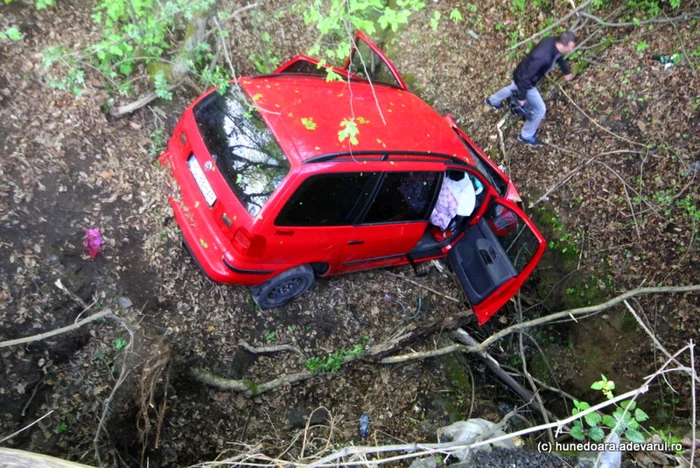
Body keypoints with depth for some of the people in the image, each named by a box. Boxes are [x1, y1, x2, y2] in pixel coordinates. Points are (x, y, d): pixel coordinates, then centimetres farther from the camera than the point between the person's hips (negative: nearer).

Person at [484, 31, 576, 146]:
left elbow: (558, 56, 9)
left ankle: (492, 101, 67)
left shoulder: (552, 42, -16)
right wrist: (522, 96, -21)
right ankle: (526, 136, 29)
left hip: (521, 74, 8)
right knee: (540, 109, 7)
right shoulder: (542, 57, -43)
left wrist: (566, 71, 23)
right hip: (525, 81, -8)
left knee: (513, 87, 39)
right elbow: (525, 78, -33)